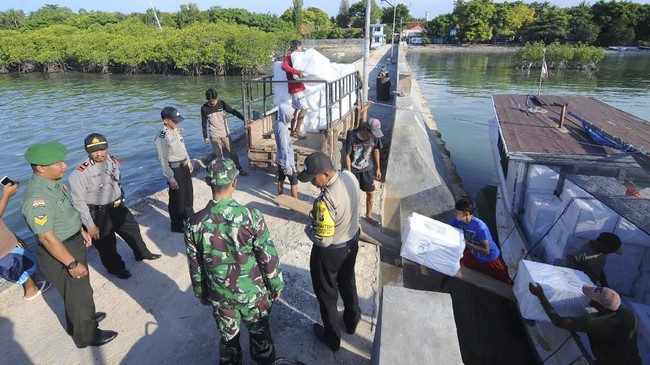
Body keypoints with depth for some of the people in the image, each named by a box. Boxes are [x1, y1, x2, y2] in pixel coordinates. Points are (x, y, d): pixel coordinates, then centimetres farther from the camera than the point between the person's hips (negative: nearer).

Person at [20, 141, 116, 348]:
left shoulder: (53, 183, -3)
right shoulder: (38, 198, -32)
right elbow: (47, 237, -30)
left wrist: (80, 230, 20)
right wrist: (72, 263, -23)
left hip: (73, 245, 9)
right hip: (59, 255, -9)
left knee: (79, 291, 28)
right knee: (79, 296, 11)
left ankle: (80, 320, 52)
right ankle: (87, 336, 33)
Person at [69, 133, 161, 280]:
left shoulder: (113, 161, -5)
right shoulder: (81, 172, -26)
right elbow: (78, 202, -21)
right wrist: (90, 226, -17)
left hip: (118, 206, 7)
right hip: (98, 214, -7)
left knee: (133, 229, 23)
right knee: (106, 244, 12)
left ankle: (142, 253, 48)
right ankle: (116, 268, 37)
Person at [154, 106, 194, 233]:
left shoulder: (176, 130, 0)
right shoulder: (161, 137, -24)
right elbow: (163, 160, -21)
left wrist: (189, 163, 18)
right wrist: (171, 178, -19)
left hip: (184, 166, 8)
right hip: (174, 169, -8)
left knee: (188, 193, 24)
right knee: (177, 198, 6)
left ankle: (190, 218, 46)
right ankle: (177, 226, 25)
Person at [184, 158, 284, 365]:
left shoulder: (195, 223, -17)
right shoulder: (251, 216, -25)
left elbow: (195, 267, -4)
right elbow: (269, 257, -15)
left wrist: (201, 294, 13)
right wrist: (276, 285, 1)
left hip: (219, 295, 2)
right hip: (253, 292, -1)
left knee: (228, 337, 25)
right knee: (259, 332, 24)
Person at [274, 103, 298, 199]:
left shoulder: (278, 123, 2)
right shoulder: (282, 128, -27)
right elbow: (284, 149, -27)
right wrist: (288, 167, -23)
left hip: (280, 159, 9)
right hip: (286, 161, -9)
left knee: (281, 180, 20)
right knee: (294, 182, 4)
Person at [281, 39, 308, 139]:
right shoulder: (289, 56, -12)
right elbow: (284, 66, -32)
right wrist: (297, 71, -40)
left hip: (298, 87, 10)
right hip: (295, 87, -10)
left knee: (297, 109, 13)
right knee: (304, 108, -9)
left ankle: (293, 130, 19)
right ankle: (297, 131, -4)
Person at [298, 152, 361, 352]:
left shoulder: (326, 201, -37)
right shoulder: (350, 176, -14)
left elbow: (323, 240, -30)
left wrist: (308, 228, -10)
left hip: (330, 252, -7)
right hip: (352, 241, 7)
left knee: (327, 293, 18)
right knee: (348, 283, 30)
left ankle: (332, 337, 40)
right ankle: (352, 320, 54)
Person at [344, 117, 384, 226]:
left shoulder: (375, 137, -14)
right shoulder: (352, 138, -25)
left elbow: (376, 151, 3)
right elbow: (347, 155, -16)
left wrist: (378, 168, 7)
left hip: (367, 170, 3)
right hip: (353, 170, -3)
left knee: (370, 193, 12)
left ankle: (368, 215, 33)